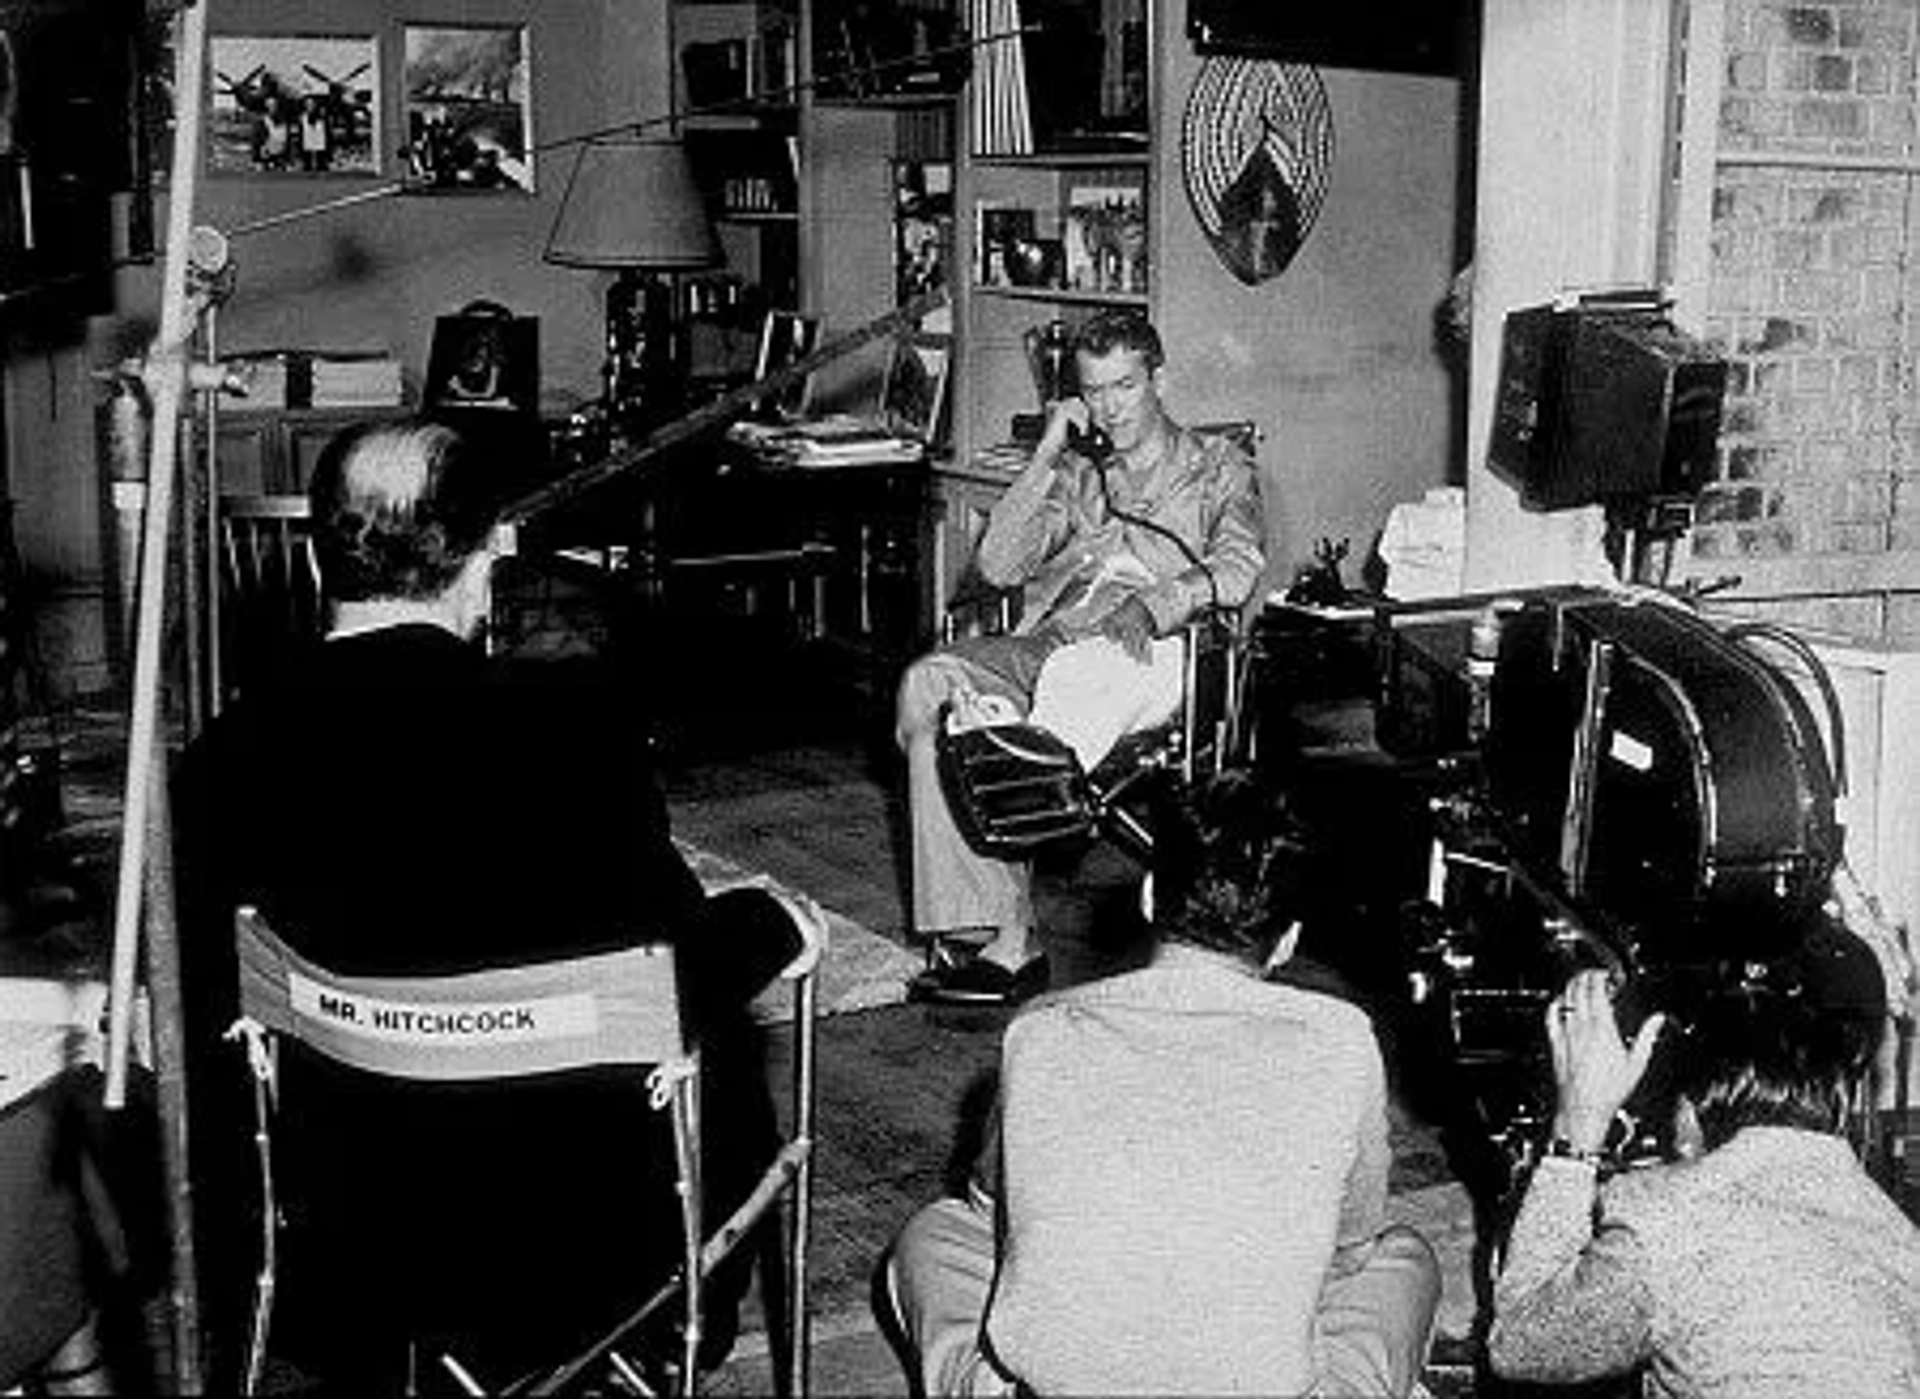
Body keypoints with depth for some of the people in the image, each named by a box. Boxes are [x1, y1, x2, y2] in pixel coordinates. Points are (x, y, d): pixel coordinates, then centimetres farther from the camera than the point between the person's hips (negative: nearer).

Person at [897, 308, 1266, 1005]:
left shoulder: (1217, 467, 22)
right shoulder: (1075, 475, 32)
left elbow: (1238, 563, 1)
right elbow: (999, 566, 15)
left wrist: (1151, 604, -17)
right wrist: (1048, 455, 10)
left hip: (1148, 654, -4)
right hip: (1045, 643, 4)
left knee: (1081, 670, -41)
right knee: (929, 684, -29)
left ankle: (1008, 941, -39)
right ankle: (991, 929, -34)